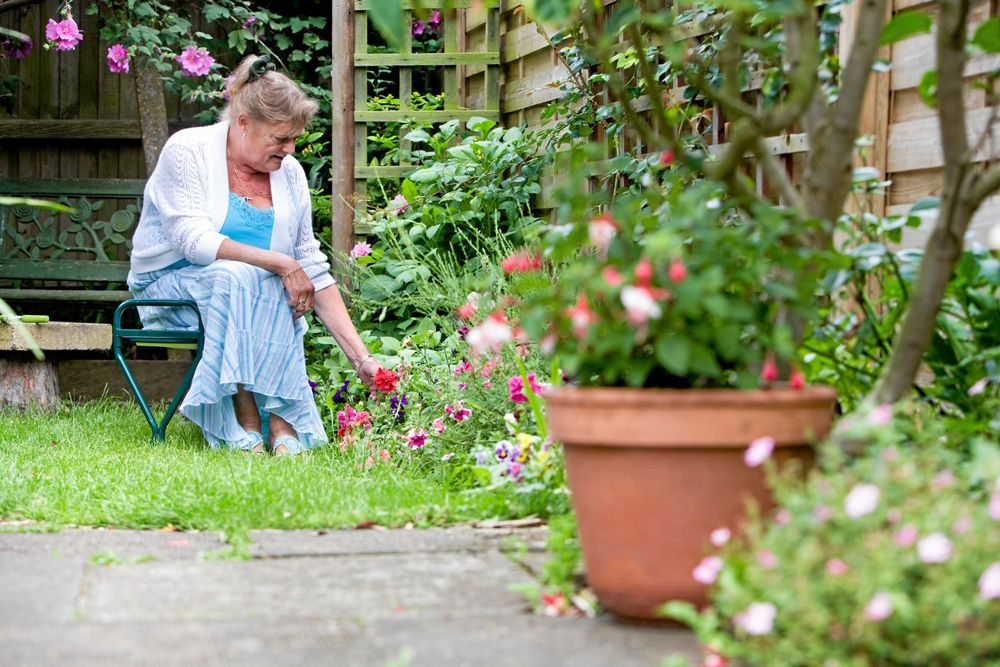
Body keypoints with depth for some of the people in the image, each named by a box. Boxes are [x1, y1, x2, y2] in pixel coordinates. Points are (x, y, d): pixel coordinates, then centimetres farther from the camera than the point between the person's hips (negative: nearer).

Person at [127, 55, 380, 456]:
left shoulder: (290, 174, 2)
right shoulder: (187, 151, -11)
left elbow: (315, 273, 1)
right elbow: (194, 240, -23)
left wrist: (360, 357, -5)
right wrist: (281, 263, -25)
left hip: (252, 298, 4)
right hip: (169, 285, -4)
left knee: (275, 291, -31)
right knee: (235, 275, -36)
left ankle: (280, 420, -35)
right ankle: (245, 418, -34)